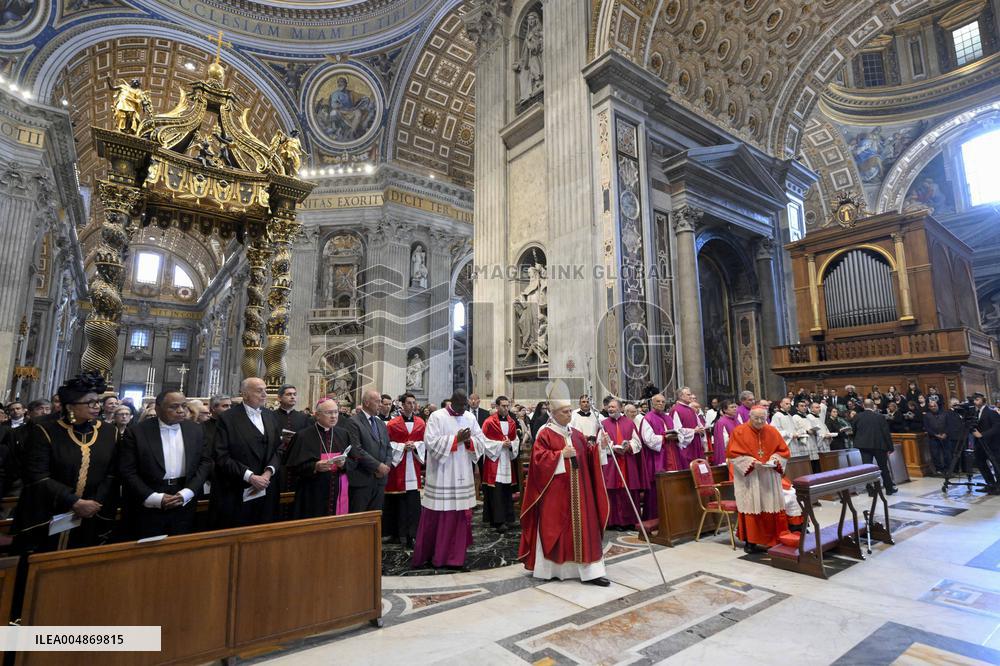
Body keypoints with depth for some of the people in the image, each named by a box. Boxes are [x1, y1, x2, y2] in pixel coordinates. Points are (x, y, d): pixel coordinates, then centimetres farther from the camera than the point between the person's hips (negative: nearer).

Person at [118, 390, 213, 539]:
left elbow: (205, 462, 4)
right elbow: (127, 472, -6)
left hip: (184, 506, 2)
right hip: (148, 507, -2)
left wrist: (186, 493, -9)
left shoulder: (195, 430, 4)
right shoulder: (137, 432, -5)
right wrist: (156, 498, -14)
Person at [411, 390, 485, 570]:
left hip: (463, 476, 4)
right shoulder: (437, 417, -7)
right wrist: (456, 438, -18)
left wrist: (468, 440, -14)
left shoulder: (471, 417, 7)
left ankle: (455, 557, 23)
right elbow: (430, 442, -16)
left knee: (461, 517, 8)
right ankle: (425, 555, 22)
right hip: (441, 477, -4)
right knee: (435, 517, 5)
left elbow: (482, 442, 6)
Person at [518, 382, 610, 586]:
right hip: (554, 490, -5)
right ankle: (548, 568, 19)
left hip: (577, 489, 5)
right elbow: (539, 458, -13)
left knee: (583, 525, 4)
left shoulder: (577, 434, 12)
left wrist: (598, 447, -5)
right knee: (553, 527, 3)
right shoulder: (545, 434, -6)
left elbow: (588, 457, 12)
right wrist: (561, 454, -18)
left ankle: (590, 571, 8)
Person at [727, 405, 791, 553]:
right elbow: (733, 454, -8)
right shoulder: (739, 432, -6)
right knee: (751, 509, -2)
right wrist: (751, 462, -19)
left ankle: (773, 539, 17)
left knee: (772, 507, 4)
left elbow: (784, 451, 10)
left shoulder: (772, 431, 6)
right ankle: (749, 541, 7)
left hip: (769, 477, 4)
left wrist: (775, 459, -10)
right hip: (748, 476, -4)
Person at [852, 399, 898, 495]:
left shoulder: (857, 417, -1)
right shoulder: (880, 417, -6)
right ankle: (889, 488, 24)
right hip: (878, 445, 0)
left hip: (863, 445, 0)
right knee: (883, 467, 13)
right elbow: (886, 433, -5)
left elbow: (854, 431, 7)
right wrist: (890, 447, 1)